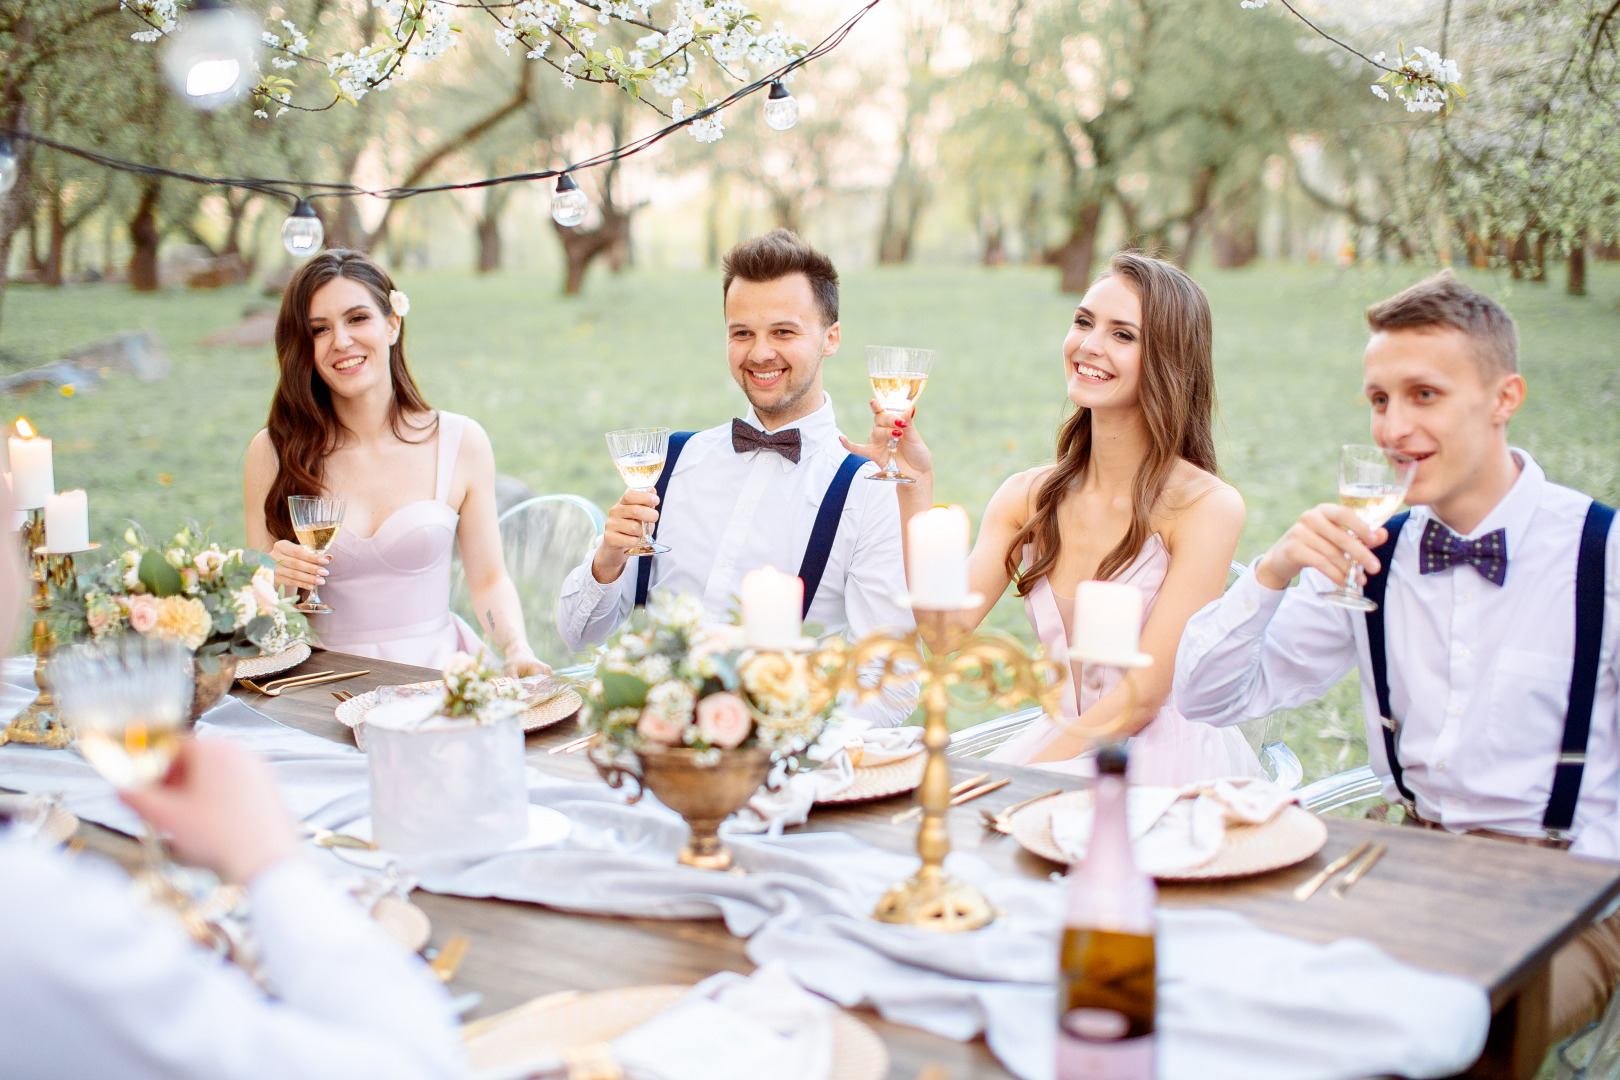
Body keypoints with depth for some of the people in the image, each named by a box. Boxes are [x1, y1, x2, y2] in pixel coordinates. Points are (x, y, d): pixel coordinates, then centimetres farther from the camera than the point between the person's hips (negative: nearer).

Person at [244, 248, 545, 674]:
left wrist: (519, 650, -12)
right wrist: (274, 579, -16)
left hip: (435, 669, 0)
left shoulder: (461, 443, 2)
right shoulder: (273, 453, 1)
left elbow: (488, 579, 7)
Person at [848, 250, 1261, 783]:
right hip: (1061, 750, 5)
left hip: (1166, 763, -5)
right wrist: (916, 488, -10)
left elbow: (1145, 692, -13)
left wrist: (1021, 776, -19)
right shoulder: (1027, 496, 5)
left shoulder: (1207, 505, -10)